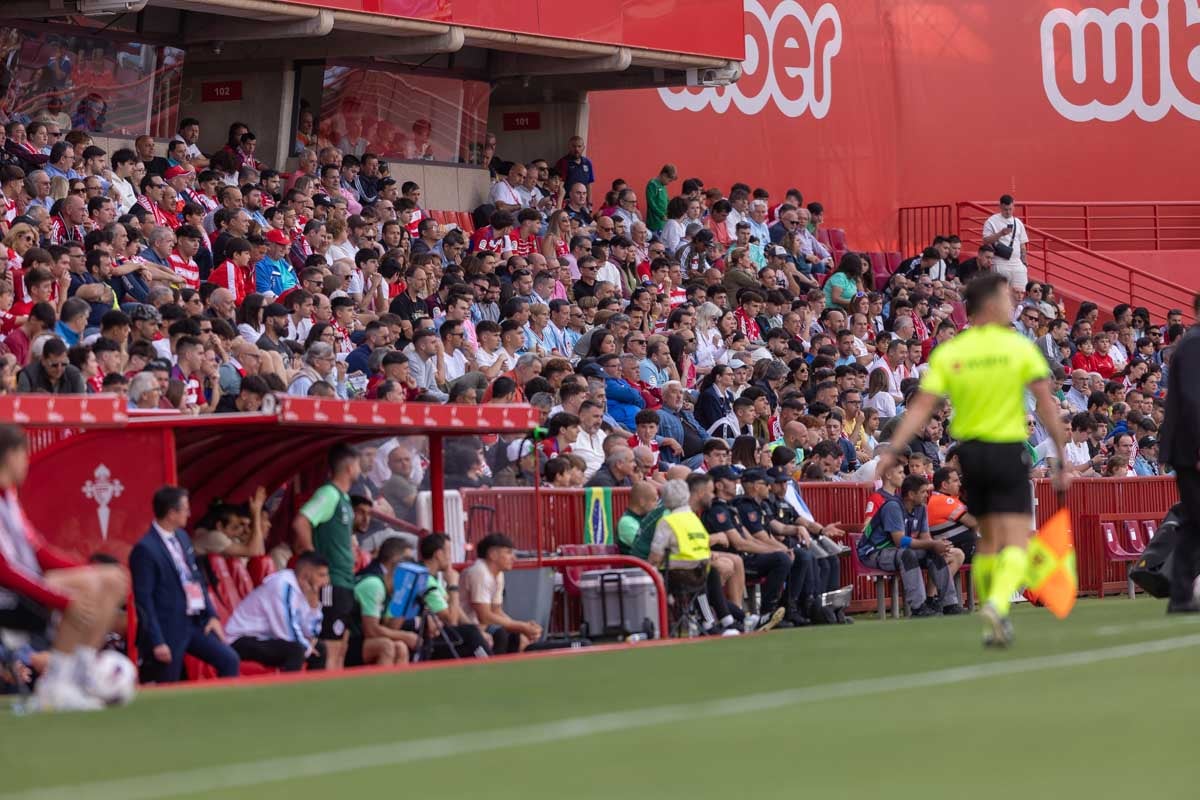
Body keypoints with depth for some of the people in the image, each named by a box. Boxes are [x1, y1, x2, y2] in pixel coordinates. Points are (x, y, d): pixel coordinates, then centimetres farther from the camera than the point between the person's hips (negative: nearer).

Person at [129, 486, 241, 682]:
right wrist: (157, 642, -19)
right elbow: (144, 599, -17)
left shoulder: (182, 537, 10)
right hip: (168, 629, -8)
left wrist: (211, 615, 8)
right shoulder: (145, 549, -16)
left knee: (230, 661, 4)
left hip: (195, 623, 8)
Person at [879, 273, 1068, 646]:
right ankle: (998, 603, -32)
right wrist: (1061, 458, -4)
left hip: (969, 451, 4)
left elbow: (920, 408, -8)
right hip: (1008, 450, -4)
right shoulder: (1020, 348, -5)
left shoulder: (947, 353, 1)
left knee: (988, 541, 19)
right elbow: (1047, 404, -9)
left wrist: (892, 451, -8)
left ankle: (992, 624, 22)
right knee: (1015, 542, -6)